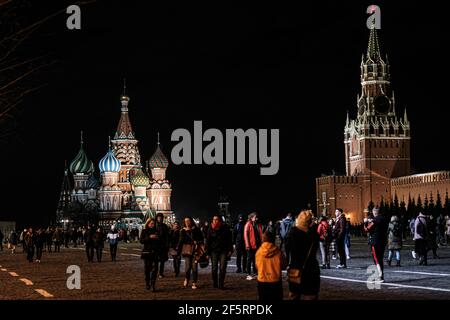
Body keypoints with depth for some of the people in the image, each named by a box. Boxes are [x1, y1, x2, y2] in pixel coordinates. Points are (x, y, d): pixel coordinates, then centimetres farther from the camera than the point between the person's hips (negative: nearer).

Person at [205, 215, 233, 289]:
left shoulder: (225, 228, -1)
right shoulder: (211, 229, 1)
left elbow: (229, 240, 3)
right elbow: (207, 241, 3)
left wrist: (230, 250, -3)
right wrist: (207, 253, -1)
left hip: (223, 251, -1)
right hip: (214, 251, 1)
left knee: (223, 268, -4)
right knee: (214, 268, 3)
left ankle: (221, 284, 1)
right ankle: (215, 284, 15)